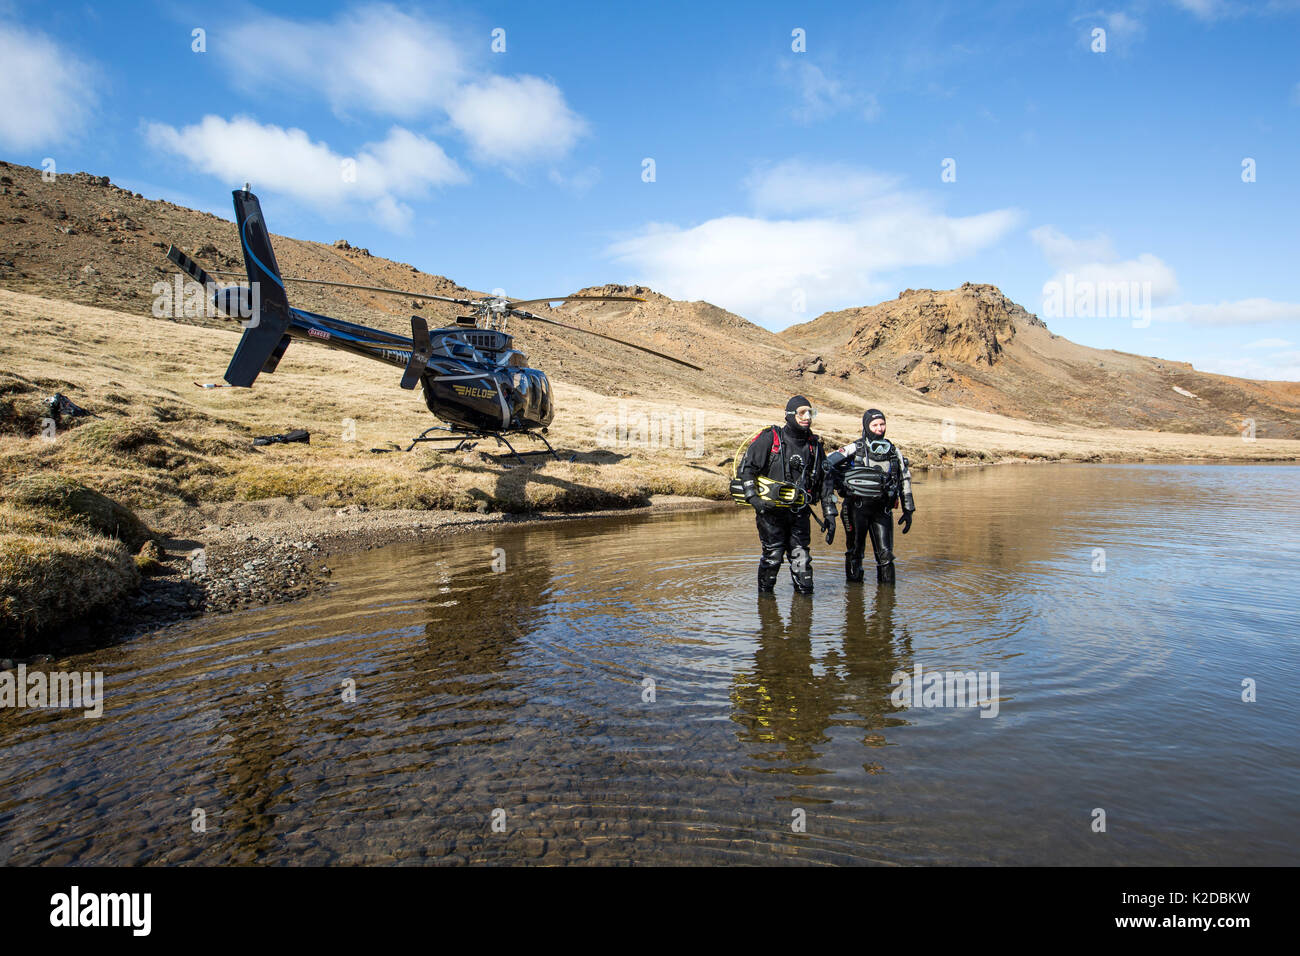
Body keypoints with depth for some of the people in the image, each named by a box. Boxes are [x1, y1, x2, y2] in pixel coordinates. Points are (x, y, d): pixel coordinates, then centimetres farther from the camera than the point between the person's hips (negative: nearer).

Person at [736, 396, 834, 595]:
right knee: (773, 556, -2)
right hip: (771, 511, -4)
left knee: (801, 557, 3)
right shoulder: (769, 438, -5)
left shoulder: (814, 445, 10)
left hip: (799, 512, 4)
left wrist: (830, 514, 11)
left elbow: (825, 481, 16)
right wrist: (753, 498, -16)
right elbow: (745, 468, -5)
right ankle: (764, 594, 16)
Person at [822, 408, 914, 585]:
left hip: (882, 509, 2)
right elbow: (829, 461, -7)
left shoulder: (894, 452, 11)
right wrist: (829, 477, -27)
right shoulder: (854, 448, 0)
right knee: (855, 551, 7)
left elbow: (905, 481, 17)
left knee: (885, 553, -1)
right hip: (857, 507, -2)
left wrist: (908, 510, 15)